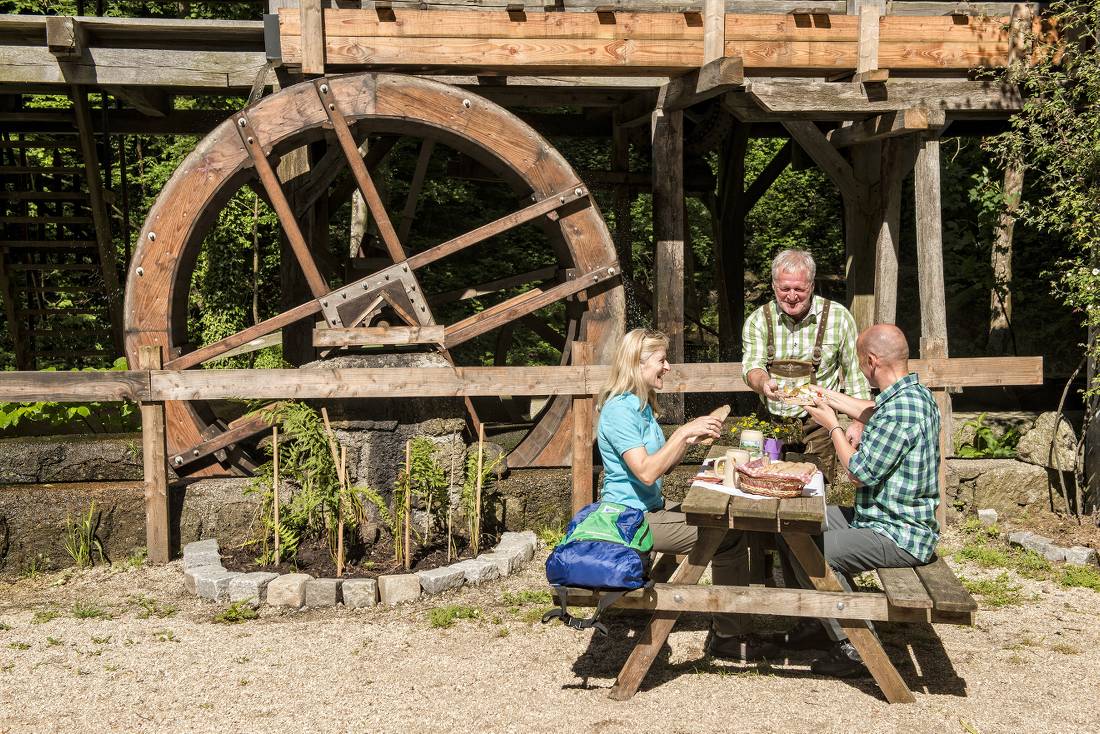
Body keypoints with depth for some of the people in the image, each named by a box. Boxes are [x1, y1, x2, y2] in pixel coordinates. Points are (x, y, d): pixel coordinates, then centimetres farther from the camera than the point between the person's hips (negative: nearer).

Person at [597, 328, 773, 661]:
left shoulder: (641, 404, 13)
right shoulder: (620, 409, -18)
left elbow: (663, 464, 14)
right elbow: (646, 471, -25)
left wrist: (692, 437, 1)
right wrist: (682, 433, -22)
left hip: (651, 507, 10)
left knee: (729, 524, 7)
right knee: (730, 539, -12)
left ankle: (729, 630, 11)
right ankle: (728, 637, 0)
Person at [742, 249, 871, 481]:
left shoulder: (838, 317, -3)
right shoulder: (758, 320, 1)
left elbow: (855, 372, 3)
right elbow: (752, 366, -8)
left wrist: (858, 423, 0)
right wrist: (763, 383, -31)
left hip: (818, 428, -2)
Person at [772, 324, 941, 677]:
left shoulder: (901, 407, -25)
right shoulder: (912, 393, 7)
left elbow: (860, 472, -20)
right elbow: (875, 414, 31)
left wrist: (833, 426, -6)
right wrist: (832, 399, 33)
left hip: (898, 535, -10)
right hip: (885, 518, 10)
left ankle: (853, 647, -8)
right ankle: (818, 622, 21)